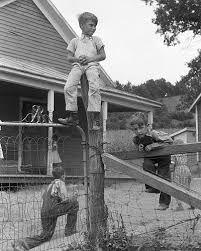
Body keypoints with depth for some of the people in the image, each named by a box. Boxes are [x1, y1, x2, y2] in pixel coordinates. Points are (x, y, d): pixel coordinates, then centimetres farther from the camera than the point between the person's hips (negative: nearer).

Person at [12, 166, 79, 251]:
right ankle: (70, 230, 5)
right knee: (74, 203, 0)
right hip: (53, 210, -8)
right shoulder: (60, 183, 2)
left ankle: (21, 243, -2)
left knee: (45, 236, 14)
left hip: (44, 213, 8)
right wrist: (73, 198, 14)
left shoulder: (50, 185, 27)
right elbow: (65, 200, -7)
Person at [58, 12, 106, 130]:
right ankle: (73, 115, -21)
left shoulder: (96, 40, 21)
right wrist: (77, 59, -6)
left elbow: (103, 56, 11)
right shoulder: (75, 41, 24)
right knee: (69, 87, -24)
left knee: (94, 87, -29)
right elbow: (69, 57, 17)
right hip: (77, 65, 2)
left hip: (92, 64, -2)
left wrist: (90, 59, -6)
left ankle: (96, 117, -30)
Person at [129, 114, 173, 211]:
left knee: (163, 178, -6)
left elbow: (170, 141, -28)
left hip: (163, 156, -4)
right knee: (147, 165, -30)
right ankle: (152, 187, -9)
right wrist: (140, 149, -23)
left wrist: (152, 146, -34)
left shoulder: (152, 134, -33)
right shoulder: (135, 139, -16)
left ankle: (164, 202, 7)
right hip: (150, 157, 4)